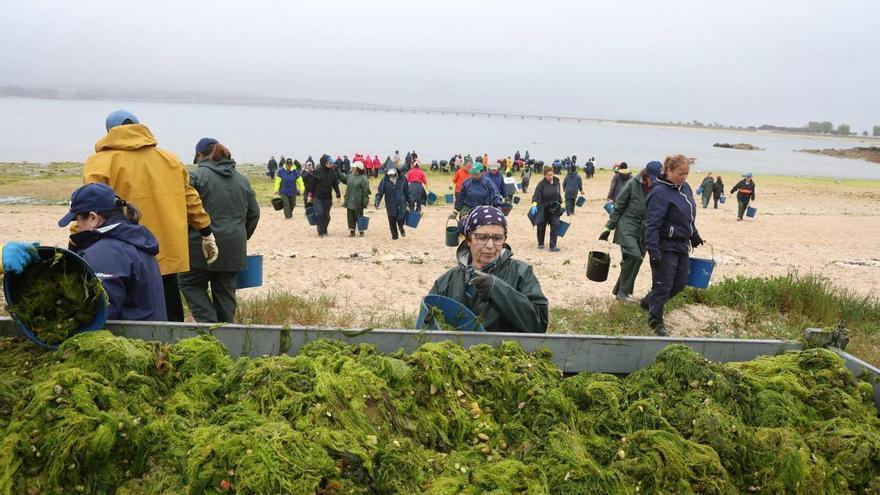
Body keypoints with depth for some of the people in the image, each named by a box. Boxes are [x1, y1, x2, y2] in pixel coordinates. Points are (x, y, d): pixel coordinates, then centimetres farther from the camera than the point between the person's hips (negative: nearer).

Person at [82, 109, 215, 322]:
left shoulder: (101, 162, -4)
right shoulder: (169, 159, 10)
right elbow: (189, 198, 15)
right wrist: (207, 233, 23)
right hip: (167, 255, 4)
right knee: (172, 320, 14)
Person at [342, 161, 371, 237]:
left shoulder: (363, 178, -11)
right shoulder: (350, 176, 8)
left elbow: (365, 191, -12)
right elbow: (342, 179, 25)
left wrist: (364, 202, -14)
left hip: (358, 202, -6)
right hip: (349, 202, 6)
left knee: (359, 217, 3)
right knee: (350, 217, 10)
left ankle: (361, 232, 14)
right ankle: (352, 231, 20)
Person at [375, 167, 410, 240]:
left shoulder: (402, 179, 0)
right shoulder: (385, 180, -4)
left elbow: (407, 192, 9)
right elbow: (380, 192, -5)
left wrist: (410, 201, 11)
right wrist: (377, 202, -16)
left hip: (401, 203, 0)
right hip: (390, 205, 0)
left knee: (401, 219, -11)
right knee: (392, 221, 6)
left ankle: (401, 228, 24)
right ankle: (394, 235, 26)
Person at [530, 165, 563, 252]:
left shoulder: (557, 183, 3)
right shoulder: (541, 184, -10)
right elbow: (536, 195, -18)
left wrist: (560, 204, 16)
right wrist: (534, 205, -33)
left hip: (555, 209, 3)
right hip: (543, 209, -2)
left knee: (555, 225, -9)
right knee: (541, 227, 10)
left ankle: (553, 246, -7)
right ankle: (540, 244, 30)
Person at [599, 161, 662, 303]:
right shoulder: (633, 185, -10)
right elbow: (618, 207, -3)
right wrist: (609, 228, -3)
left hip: (644, 231, 4)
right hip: (627, 227, -4)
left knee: (636, 260, 6)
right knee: (634, 255, -20)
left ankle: (619, 291, 21)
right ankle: (624, 291, -7)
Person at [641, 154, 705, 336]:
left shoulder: (685, 188, 9)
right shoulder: (660, 193, -18)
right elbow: (652, 224, -21)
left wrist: (694, 236, 27)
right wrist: (653, 250, -25)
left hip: (682, 245, 9)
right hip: (665, 247, -9)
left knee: (680, 283, 14)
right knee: (663, 285, -1)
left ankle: (648, 302, 33)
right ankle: (656, 321, 15)